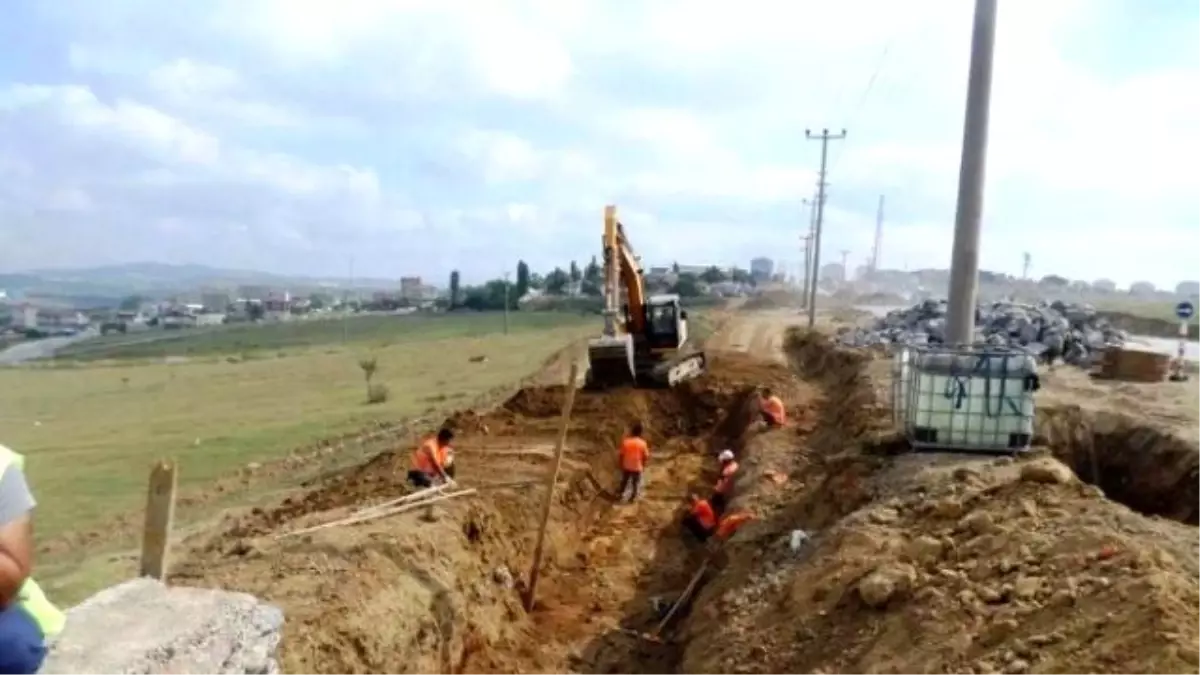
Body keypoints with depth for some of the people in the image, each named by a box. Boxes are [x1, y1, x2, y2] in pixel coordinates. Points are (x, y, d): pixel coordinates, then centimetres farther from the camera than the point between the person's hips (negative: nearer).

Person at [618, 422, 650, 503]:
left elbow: (622, 455, -9)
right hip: (637, 467, -1)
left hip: (626, 466, 2)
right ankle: (633, 497, 37)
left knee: (624, 481, 24)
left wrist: (621, 465, 6)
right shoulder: (642, 443, -20)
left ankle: (622, 495, 41)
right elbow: (645, 456, -11)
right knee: (636, 483, 22)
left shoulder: (625, 441, -17)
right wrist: (643, 466, 7)